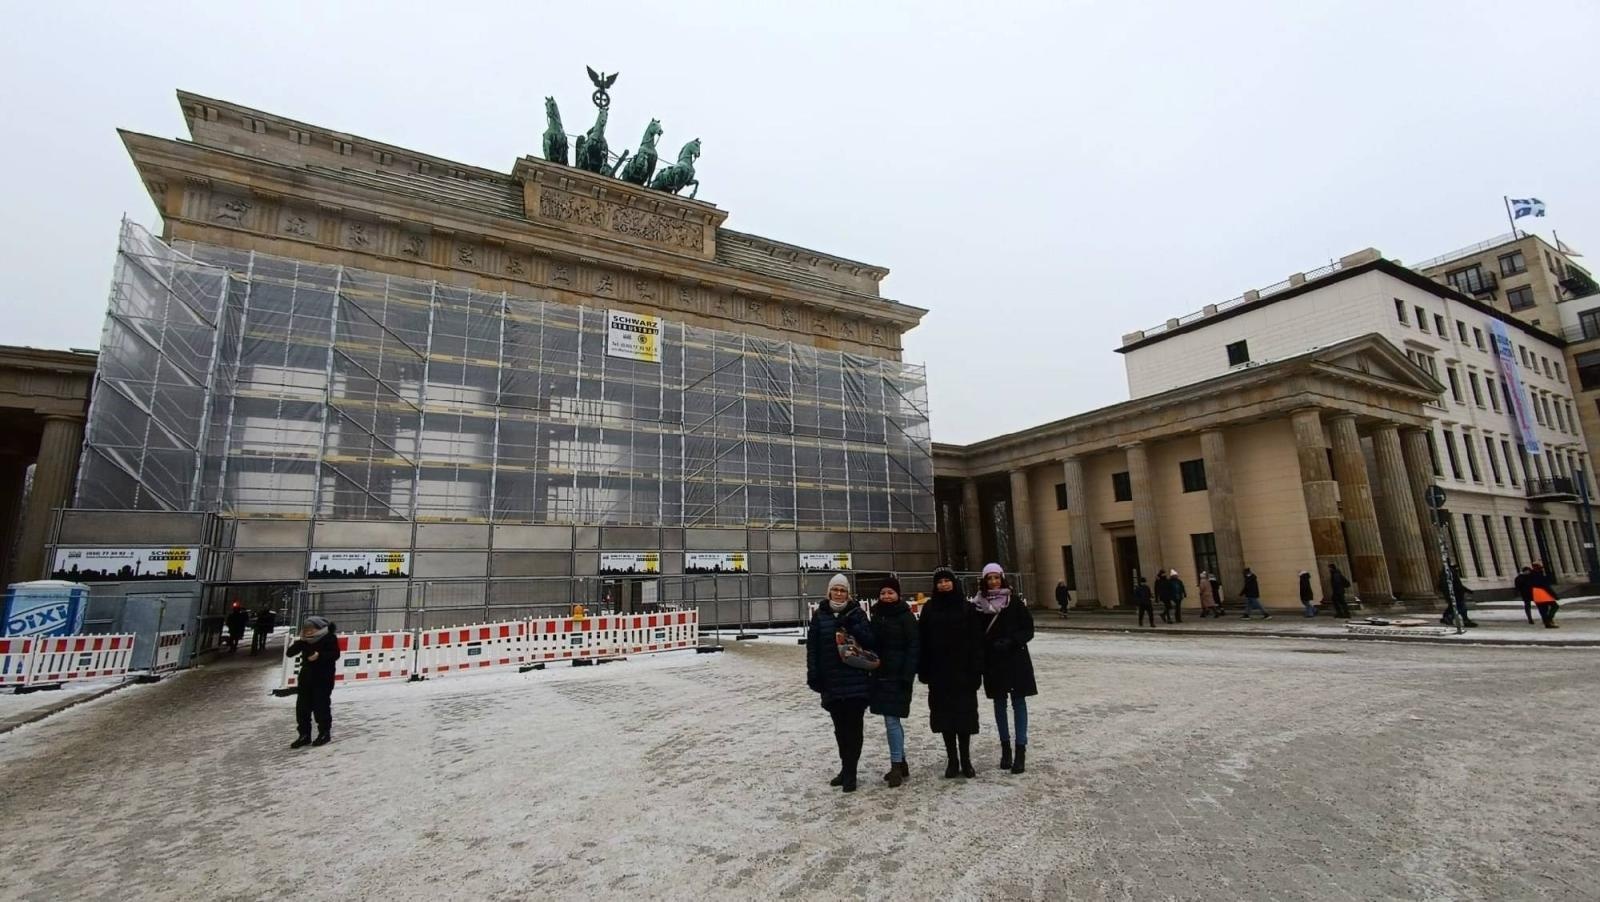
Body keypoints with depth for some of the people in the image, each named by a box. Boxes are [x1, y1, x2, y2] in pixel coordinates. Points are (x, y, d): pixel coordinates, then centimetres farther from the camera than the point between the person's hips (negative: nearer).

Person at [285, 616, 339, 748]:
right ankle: (304, 735, 18)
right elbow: (289, 653, 1)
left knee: (321, 706, -1)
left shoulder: (330, 638, -10)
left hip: (324, 678, -6)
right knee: (302, 706, 7)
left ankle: (324, 733, 13)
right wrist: (300, 641, -14)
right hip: (306, 677, 6)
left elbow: (335, 654, -16)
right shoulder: (304, 641, 7)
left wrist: (320, 655, -30)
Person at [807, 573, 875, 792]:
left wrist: (852, 627, -21)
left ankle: (849, 772, 8)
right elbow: (812, 646, 4)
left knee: (853, 726, -1)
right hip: (831, 681, 3)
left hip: (856, 680, -2)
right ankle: (846, 770, 27)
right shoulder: (820, 615, 4)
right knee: (840, 727, 13)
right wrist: (813, 674, -1)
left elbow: (869, 642, -7)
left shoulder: (857, 613, 0)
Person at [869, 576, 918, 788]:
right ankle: (901, 764, 24)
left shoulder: (906, 617, -8)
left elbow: (913, 648, -11)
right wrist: (871, 671, 10)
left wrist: (907, 675, -17)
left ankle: (896, 765, 1)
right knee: (892, 720, 13)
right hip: (880, 675, 7)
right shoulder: (877, 616, 11)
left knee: (892, 720, -9)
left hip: (898, 675, -7)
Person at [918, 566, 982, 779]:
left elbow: (976, 642, -3)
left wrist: (976, 670, -8)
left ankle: (965, 760, 14)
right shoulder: (929, 609, 3)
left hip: (963, 671, -2)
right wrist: (923, 670, -2)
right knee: (945, 715, 7)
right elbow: (922, 642, 2)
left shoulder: (967, 608, -1)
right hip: (939, 672, 2)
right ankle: (952, 760, 18)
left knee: (965, 715, 3)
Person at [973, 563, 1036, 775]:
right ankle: (1005, 748, 22)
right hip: (993, 661, 2)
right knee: (999, 704, 10)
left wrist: (1011, 642, -18)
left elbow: (1028, 630, -4)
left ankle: (1021, 752, 4)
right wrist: (980, 659, -6)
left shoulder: (1015, 601, -4)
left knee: (1018, 703, 0)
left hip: (1016, 660, -2)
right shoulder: (978, 604, 0)